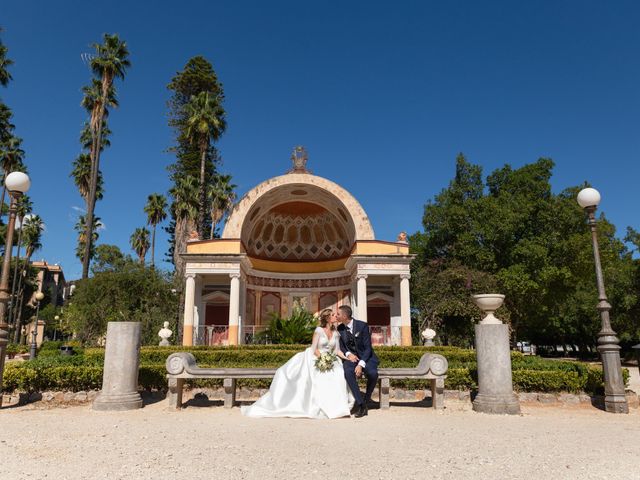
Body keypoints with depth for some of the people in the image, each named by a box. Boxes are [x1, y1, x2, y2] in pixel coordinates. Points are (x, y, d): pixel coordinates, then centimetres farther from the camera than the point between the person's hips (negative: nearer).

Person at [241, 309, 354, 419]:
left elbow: (337, 351, 7)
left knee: (338, 373, -25)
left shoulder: (336, 333, 11)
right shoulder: (319, 330, -4)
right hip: (315, 359, -4)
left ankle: (335, 406, -19)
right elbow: (314, 349, -9)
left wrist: (346, 357, -10)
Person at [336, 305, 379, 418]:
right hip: (351, 357, 3)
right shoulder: (340, 328, 1)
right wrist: (348, 354, -12)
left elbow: (368, 348, -15)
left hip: (365, 357, -2)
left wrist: (361, 365, -26)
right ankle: (360, 403, -26)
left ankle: (366, 400, -5)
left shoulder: (362, 326, -14)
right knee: (348, 372, -32)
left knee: (372, 373, -33)